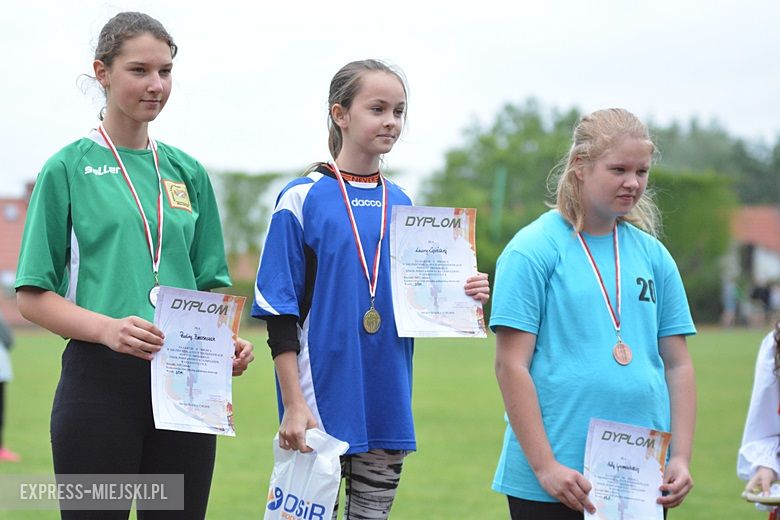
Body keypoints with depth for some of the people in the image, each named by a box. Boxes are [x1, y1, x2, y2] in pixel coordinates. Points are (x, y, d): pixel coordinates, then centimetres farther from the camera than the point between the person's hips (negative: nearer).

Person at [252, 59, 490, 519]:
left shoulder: (402, 204, 10)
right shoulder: (302, 199, -5)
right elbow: (280, 312, -8)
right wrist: (294, 404, -14)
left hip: (387, 408, 5)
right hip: (322, 405, -5)